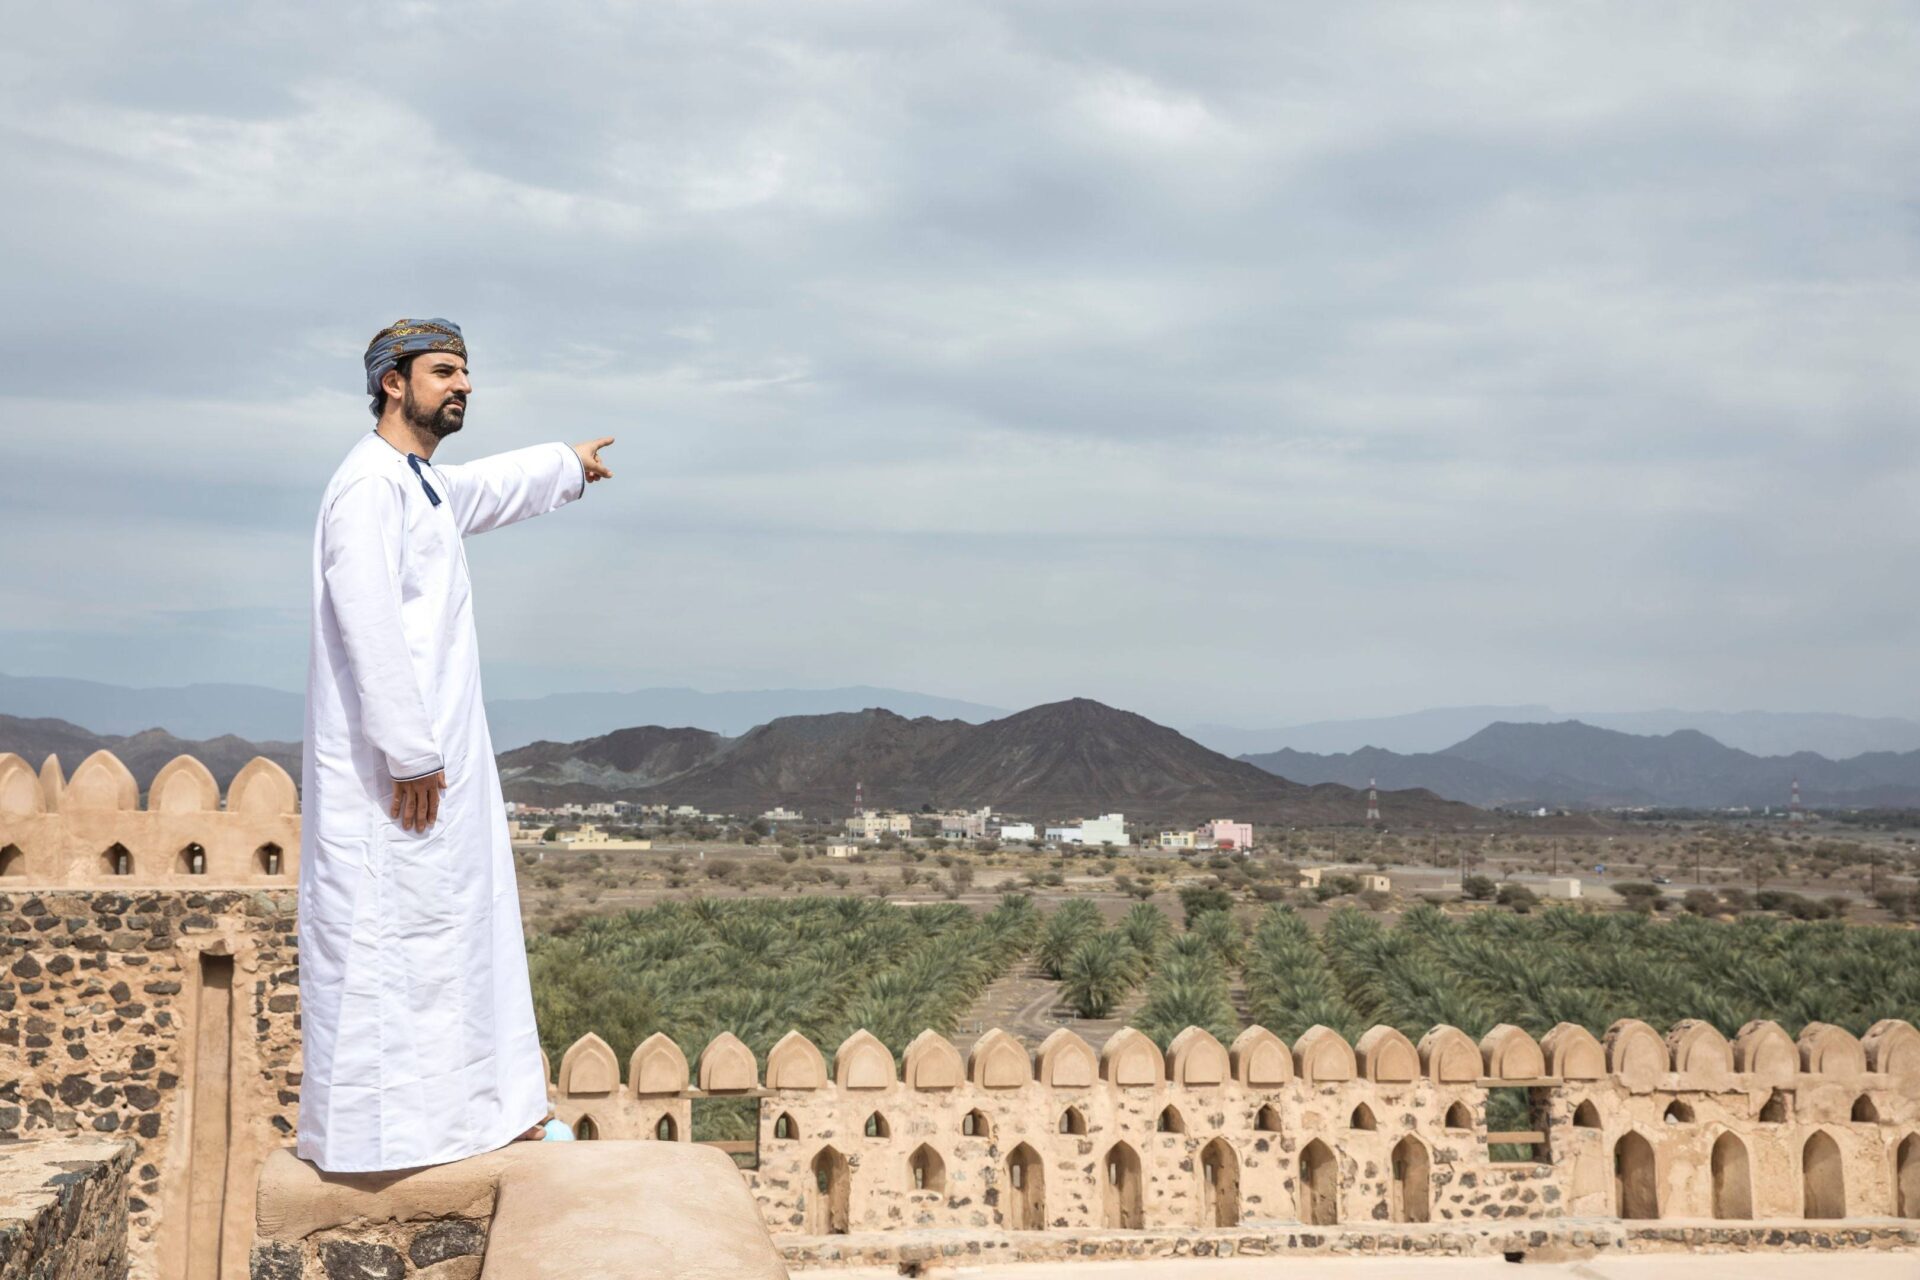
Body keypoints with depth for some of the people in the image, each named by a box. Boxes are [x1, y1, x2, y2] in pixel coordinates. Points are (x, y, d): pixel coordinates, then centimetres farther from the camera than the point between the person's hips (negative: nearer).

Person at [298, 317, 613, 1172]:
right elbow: (369, 627, -23)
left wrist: (566, 465, 58)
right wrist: (409, 755, -24)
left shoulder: (426, 486, 16)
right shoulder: (370, 484, -14)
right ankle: (370, 1127, 1)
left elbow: (487, 490, 41)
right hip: (390, 770, -10)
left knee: (458, 925, 14)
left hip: (439, 755, 10)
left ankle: (464, 1105, 23)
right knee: (380, 934, -5)